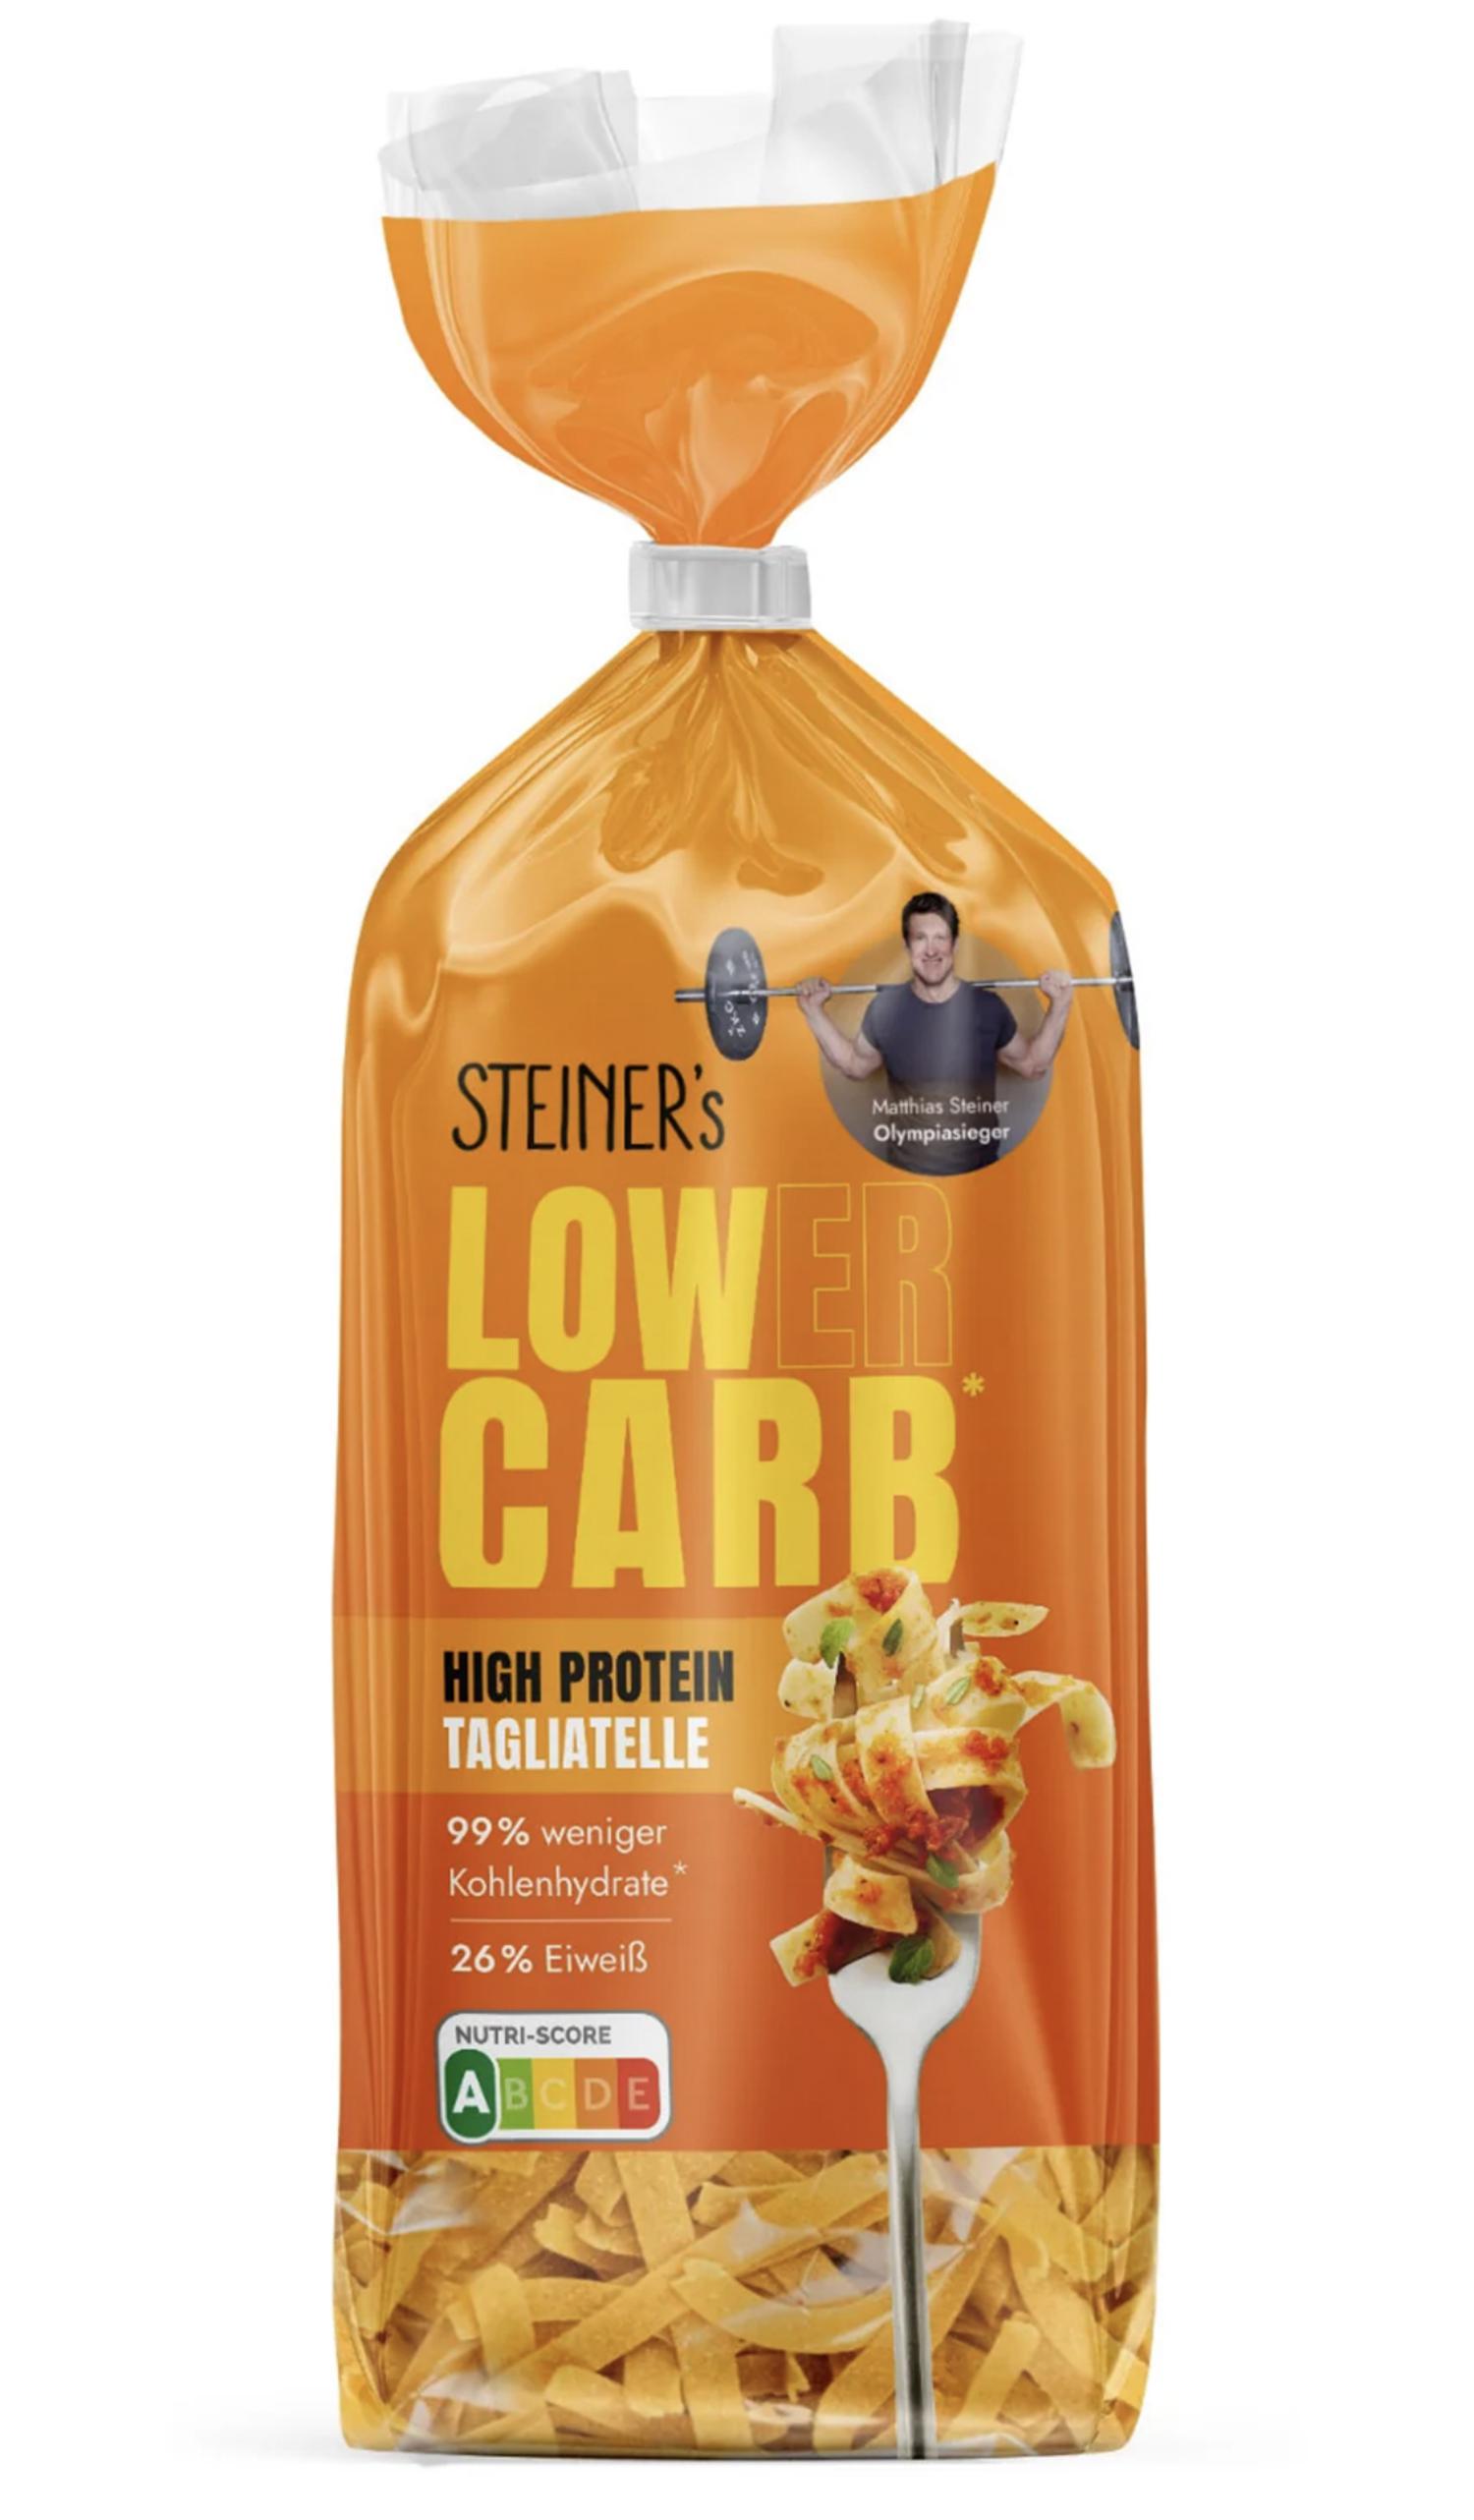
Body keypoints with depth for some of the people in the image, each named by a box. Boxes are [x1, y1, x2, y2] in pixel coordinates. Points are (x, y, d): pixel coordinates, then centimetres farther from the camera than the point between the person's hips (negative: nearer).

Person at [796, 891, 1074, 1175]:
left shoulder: (987, 1007, -8)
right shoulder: (885, 1009, -6)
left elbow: (1032, 1064, 7)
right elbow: (855, 1065, 13)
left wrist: (1060, 1005, -4)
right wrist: (813, 1011, 6)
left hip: (978, 1170, 0)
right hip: (907, 1172, 0)